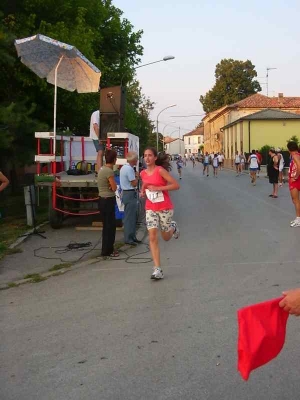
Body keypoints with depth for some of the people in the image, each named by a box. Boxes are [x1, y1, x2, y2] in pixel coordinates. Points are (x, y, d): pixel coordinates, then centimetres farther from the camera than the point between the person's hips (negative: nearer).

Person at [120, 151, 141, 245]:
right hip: (130, 194, -11)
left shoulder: (124, 167, 13)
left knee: (131, 216, 16)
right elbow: (134, 184, -18)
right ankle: (128, 238, 1)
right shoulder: (129, 169, -19)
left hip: (126, 192, 11)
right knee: (129, 217, -4)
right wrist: (137, 176, -2)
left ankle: (132, 236, 24)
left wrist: (135, 176, 6)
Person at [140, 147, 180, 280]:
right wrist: (143, 192, 1)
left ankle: (173, 227, 47)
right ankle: (157, 269, -5)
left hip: (165, 208, -4)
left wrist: (157, 188, -22)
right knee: (153, 238, -8)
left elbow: (176, 185, -18)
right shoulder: (143, 173, 4)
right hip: (150, 209, 4)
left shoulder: (160, 170, -13)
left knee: (166, 238, 11)